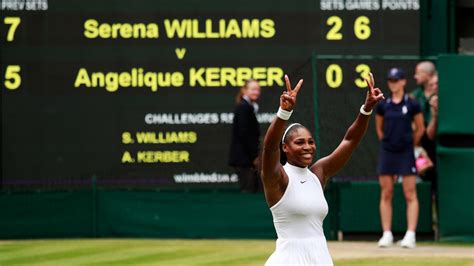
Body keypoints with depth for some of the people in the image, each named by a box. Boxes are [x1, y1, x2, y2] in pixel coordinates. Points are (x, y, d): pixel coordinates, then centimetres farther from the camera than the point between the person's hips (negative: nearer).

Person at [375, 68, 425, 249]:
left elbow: (420, 129, 6)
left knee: (410, 194, -5)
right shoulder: (383, 106, 6)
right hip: (387, 152, 3)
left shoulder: (412, 104, -3)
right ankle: (387, 234, 6)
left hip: (406, 152, -3)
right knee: (386, 194, 3)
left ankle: (410, 234, -7)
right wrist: (388, 143, 14)